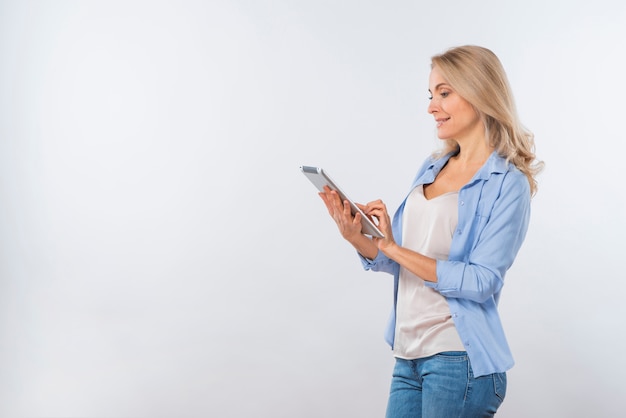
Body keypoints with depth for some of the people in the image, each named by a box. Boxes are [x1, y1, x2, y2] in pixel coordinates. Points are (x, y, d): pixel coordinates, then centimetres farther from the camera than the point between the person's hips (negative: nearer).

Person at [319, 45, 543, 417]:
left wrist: (394, 248, -20)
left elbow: (480, 282, -18)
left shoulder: (507, 184, -9)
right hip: (409, 356, 6)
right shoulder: (432, 169, 11)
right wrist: (356, 238, -6)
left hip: (458, 360, -6)